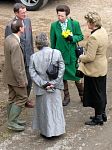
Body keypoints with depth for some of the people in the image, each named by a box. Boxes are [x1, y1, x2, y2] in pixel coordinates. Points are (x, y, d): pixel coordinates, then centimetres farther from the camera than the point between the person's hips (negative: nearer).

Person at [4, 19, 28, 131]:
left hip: (9, 75, 9)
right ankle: (12, 122, 10)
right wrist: (21, 81, -19)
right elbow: (16, 66, -28)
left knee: (12, 98, 19)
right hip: (16, 76, -9)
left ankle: (12, 120, 32)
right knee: (22, 98, 4)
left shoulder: (8, 39, -1)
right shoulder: (15, 44, -30)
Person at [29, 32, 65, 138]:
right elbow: (62, 69, -10)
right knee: (55, 107, 15)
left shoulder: (33, 57, -8)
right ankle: (56, 129, 22)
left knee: (44, 109, 14)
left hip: (41, 89, 0)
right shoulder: (57, 53, -9)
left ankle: (45, 131, 23)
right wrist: (54, 82, -9)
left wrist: (43, 84, -12)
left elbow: (32, 73, -11)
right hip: (55, 87, 0)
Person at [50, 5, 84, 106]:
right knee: (62, 76, 12)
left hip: (72, 54, -1)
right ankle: (66, 96, 28)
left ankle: (82, 94, 31)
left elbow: (80, 36, 1)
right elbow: (52, 41, 3)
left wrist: (72, 38, -19)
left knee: (76, 75, 8)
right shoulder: (54, 26, -4)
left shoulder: (75, 24, -8)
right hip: (60, 54, 1)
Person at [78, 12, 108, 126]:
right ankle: (102, 114, 34)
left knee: (96, 94, 5)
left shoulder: (93, 37, -28)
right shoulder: (103, 31, 1)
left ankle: (98, 118, 19)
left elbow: (90, 57, -27)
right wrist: (85, 53, 10)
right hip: (102, 68, 9)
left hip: (94, 70, -9)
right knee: (101, 92, 20)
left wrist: (81, 57, -8)